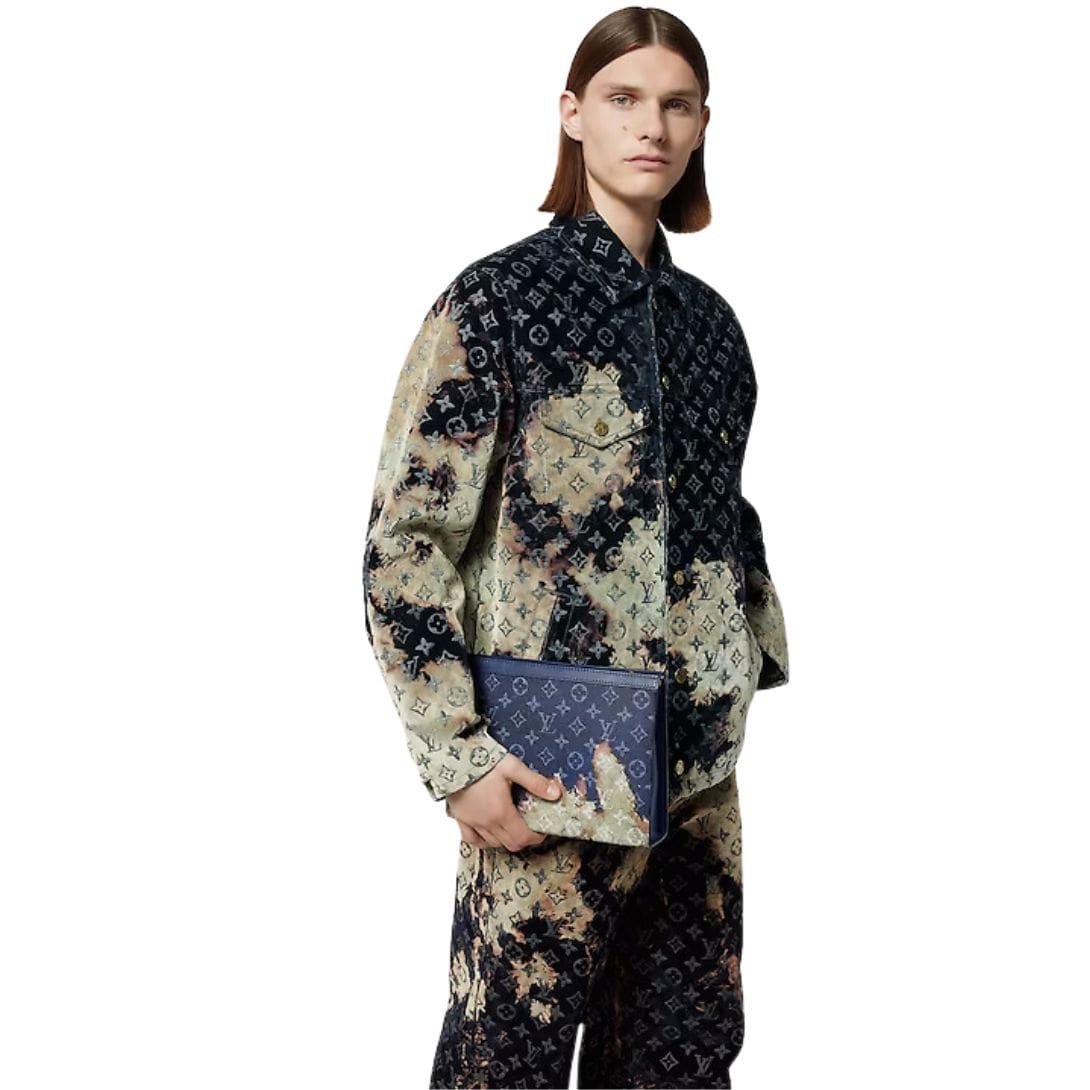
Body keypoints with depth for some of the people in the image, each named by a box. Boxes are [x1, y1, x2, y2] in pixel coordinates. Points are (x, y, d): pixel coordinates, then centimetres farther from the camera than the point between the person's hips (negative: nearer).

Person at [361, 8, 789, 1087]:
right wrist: (459, 758, -14)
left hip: (702, 777, 6)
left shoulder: (708, 319, 11)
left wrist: (757, 656, 11)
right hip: (549, 785, -5)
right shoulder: (496, 300, -6)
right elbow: (406, 544, -9)